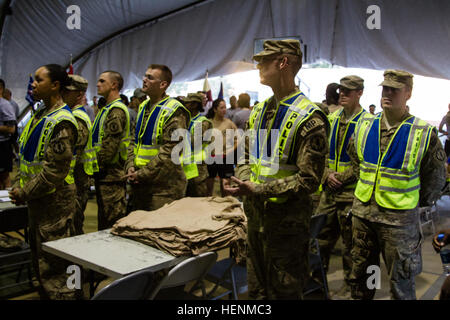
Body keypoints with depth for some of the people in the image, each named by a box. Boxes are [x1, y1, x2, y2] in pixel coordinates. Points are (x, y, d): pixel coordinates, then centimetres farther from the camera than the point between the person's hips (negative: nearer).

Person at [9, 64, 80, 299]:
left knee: (53, 266, -2)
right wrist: (18, 185, 6)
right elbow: (26, 156, 18)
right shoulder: (40, 115, 11)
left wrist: (24, 194, -15)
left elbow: (55, 170, -23)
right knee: (39, 261, 21)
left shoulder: (61, 122, -19)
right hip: (37, 200, 10)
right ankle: (45, 295, 35)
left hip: (54, 202, -10)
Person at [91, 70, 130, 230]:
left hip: (111, 174, -10)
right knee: (104, 216, 18)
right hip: (103, 174, 10)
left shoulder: (116, 110, -15)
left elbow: (110, 145, -21)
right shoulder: (106, 109, 19)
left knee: (111, 220, -5)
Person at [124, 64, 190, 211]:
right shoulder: (143, 107, 14)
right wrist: (130, 166, 1)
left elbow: (170, 151, -19)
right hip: (138, 184, 8)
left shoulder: (174, 111, -12)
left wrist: (142, 174, -16)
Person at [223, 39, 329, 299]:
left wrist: (258, 189, -23)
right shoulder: (259, 111, 8)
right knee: (257, 290, 22)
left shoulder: (309, 117, -17)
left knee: (284, 292, 10)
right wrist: (242, 179, -6)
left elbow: (308, 180, -19)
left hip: (287, 222, -7)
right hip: (256, 216, 7)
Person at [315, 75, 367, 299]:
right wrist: (327, 174, -4)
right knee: (323, 234, 15)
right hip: (329, 188, 6)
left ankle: (349, 284, 23)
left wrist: (342, 177, -14)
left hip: (351, 190, -6)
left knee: (350, 240, 6)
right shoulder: (332, 118, 10)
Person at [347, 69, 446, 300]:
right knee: (360, 272, 18)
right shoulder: (364, 125, 1)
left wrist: (416, 202, 3)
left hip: (399, 217, -4)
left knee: (400, 280, 8)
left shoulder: (424, 133, -10)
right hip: (363, 211, 4)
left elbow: (435, 178, 2)